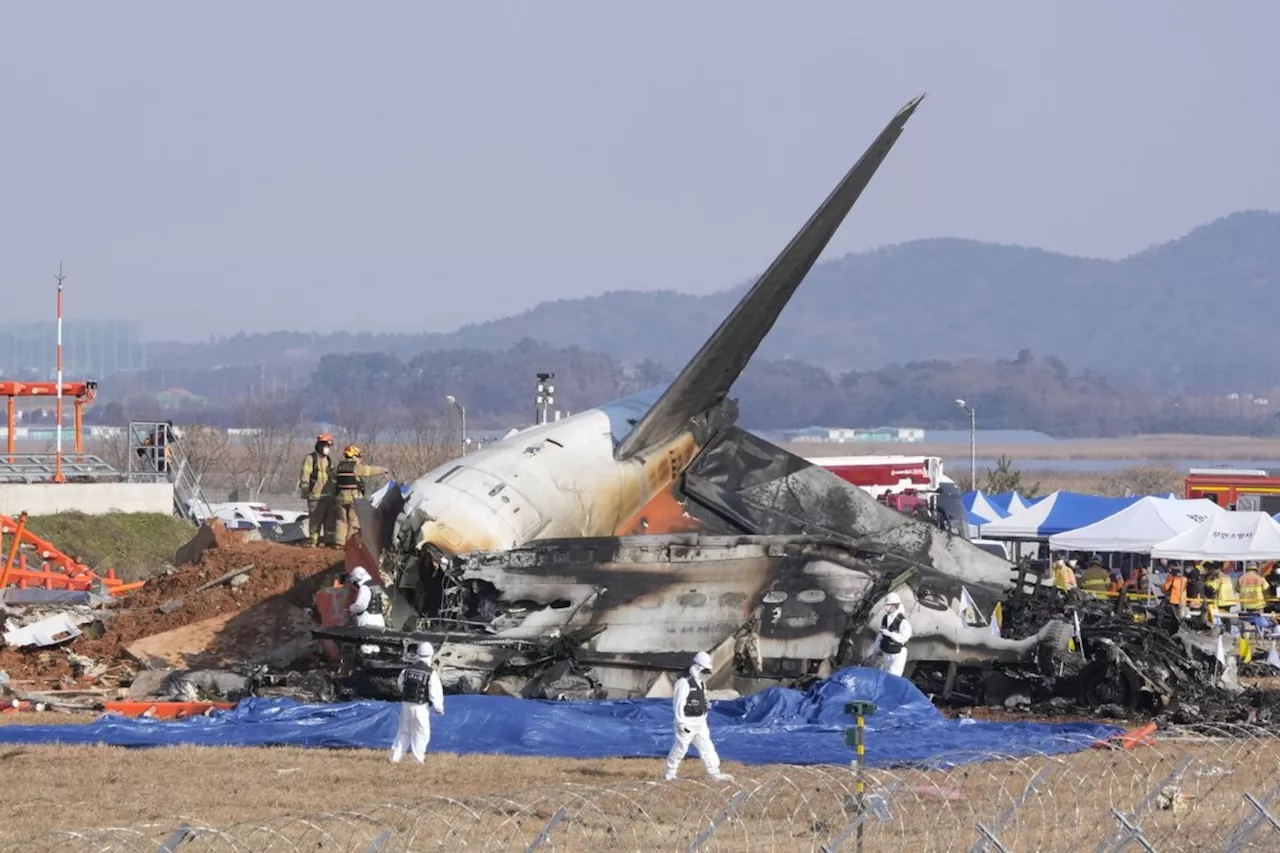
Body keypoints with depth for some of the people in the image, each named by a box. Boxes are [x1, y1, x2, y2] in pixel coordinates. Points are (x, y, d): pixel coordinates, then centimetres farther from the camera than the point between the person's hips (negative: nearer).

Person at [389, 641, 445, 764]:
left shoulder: (407, 669, -1)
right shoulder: (431, 673, -14)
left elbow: (400, 684, 15)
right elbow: (435, 693, -12)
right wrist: (439, 708, 2)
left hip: (406, 704, 4)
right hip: (421, 707, -4)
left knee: (404, 731, 16)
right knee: (421, 732, 9)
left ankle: (395, 757, 14)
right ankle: (418, 759, 10)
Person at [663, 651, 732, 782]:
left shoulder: (701, 683, 11)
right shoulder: (684, 683, -18)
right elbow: (678, 704, -20)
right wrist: (681, 723, -21)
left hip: (700, 722, 8)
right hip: (687, 722, -8)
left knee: (706, 747, 7)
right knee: (680, 748, 1)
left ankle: (715, 773, 10)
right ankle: (669, 774, 14)